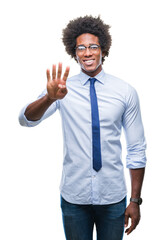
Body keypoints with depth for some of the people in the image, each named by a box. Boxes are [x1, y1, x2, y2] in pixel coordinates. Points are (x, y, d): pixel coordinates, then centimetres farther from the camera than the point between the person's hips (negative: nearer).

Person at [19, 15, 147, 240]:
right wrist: (50, 98, -36)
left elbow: (137, 149, -2)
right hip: (73, 196, 0)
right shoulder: (64, 88, -3)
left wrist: (135, 200, -1)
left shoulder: (126, 92, -4)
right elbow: (26, 119, -16)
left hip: (113, 197, 0)